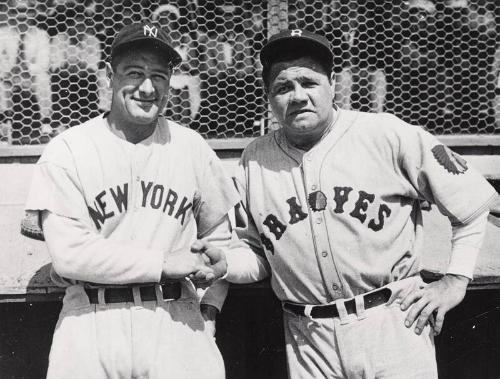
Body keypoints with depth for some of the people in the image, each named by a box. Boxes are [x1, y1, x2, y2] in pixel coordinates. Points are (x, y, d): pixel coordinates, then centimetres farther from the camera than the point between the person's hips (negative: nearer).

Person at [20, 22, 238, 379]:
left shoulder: (192, 148, 5)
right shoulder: (67, 150, -4)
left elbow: (218, 237, 12)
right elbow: (69, 253, -11)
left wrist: (208, 310, 1)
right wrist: (164, 262, -12)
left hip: (177, 323, 2)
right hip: (92, 323, -1)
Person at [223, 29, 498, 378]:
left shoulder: (386, 135, -6)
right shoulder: (255, 160, 3)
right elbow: (254, 254, 11)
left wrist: (455, 281, -2)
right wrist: (221, 263, -9)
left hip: (395, 323, -2)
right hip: (308, 340, 3)